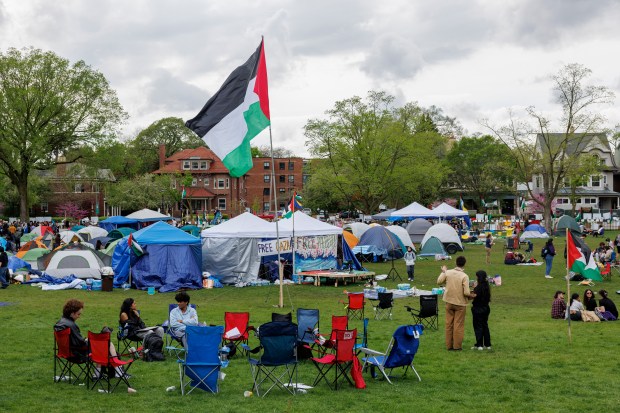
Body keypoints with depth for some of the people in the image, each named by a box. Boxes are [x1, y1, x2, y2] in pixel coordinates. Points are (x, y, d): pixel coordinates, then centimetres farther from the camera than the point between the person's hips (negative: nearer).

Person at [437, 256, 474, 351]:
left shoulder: (448, 273, -6)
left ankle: (449, 345, 18)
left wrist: (443, 272, 20)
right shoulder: (464, 276, -18)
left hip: (449, 302, 4)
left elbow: (439, 282, 8)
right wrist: (471, 295, -1)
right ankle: (457, 346, 10)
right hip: (460, 303, -4)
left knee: (449, 324, 12)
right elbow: (466, 292, -21)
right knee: (459, 325, 6)